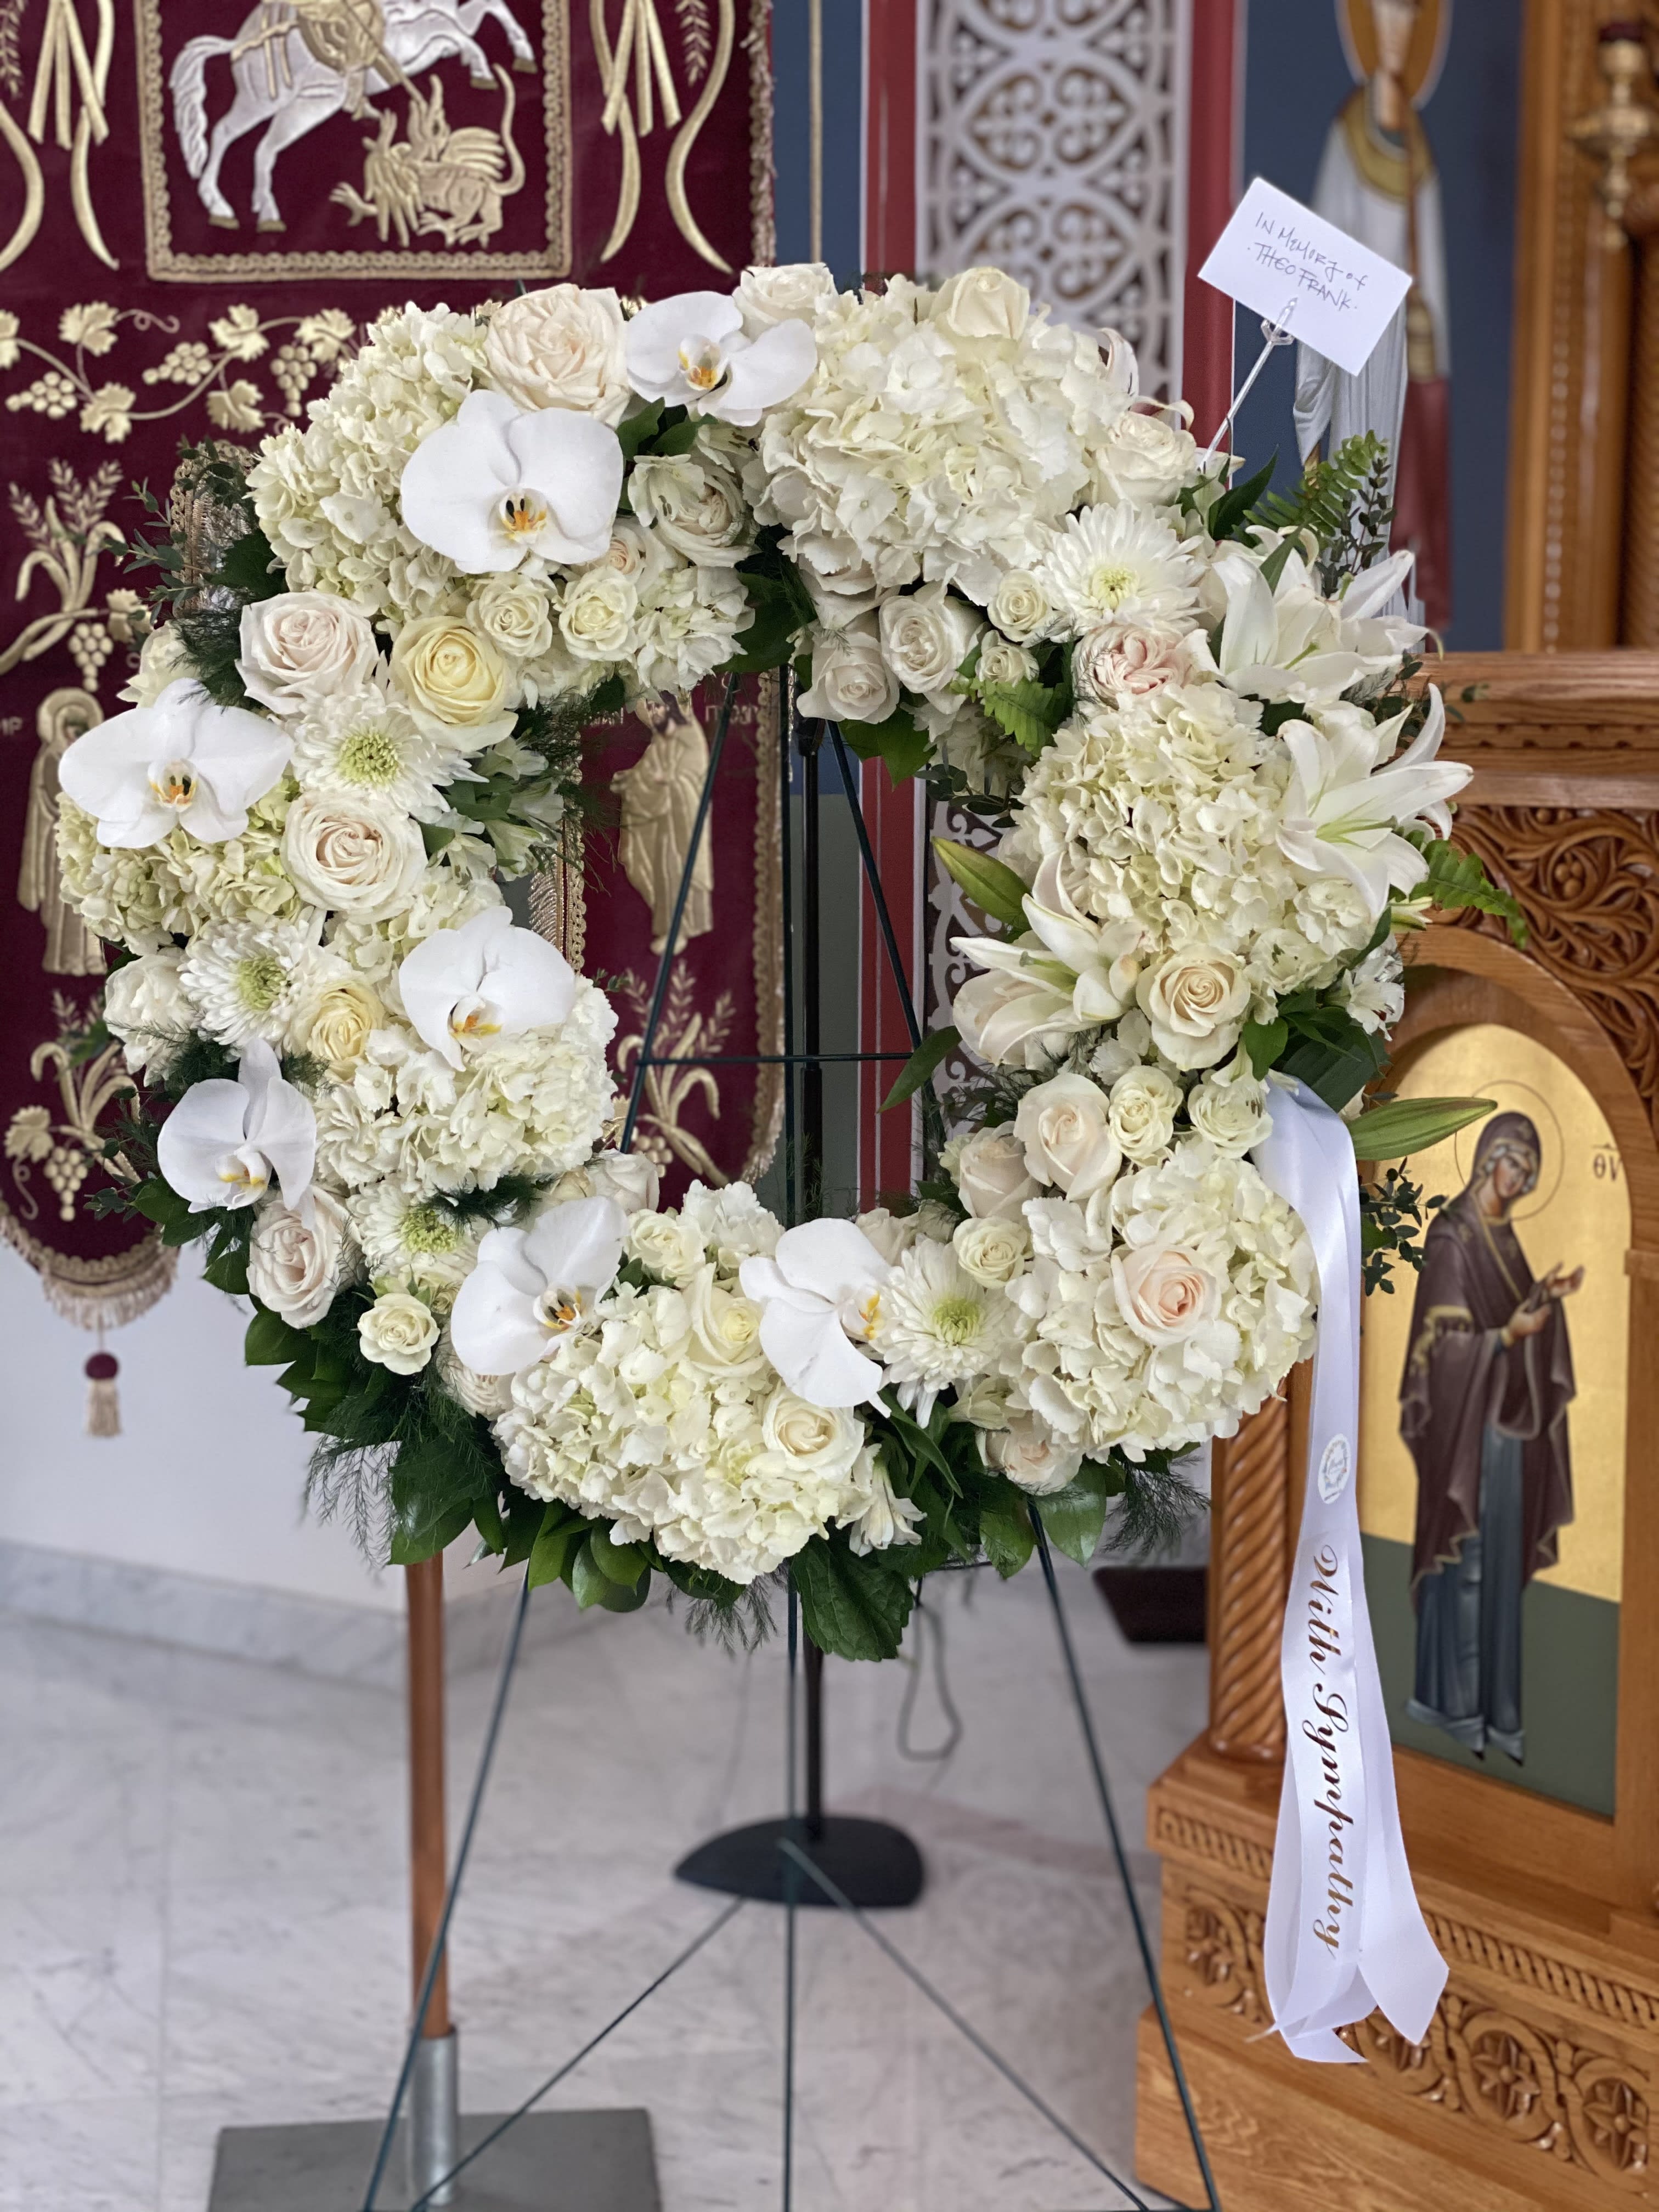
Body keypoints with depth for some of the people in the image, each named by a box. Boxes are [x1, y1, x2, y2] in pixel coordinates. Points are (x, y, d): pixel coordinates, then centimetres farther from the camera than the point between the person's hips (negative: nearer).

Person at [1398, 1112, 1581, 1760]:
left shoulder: (1503, 1234, 11)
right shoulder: (1452, 1236, -14)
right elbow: (1444, 1341, -16)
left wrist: (1547, 1297, 2)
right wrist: (1509, 1334, -28)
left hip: (1506, 1420, 8)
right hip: (1464, 1419, -8)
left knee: (1504, 1561, 10)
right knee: (1465, 1559, -1)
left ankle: (1493, 1703, 17)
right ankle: (1454, 1704, 9)